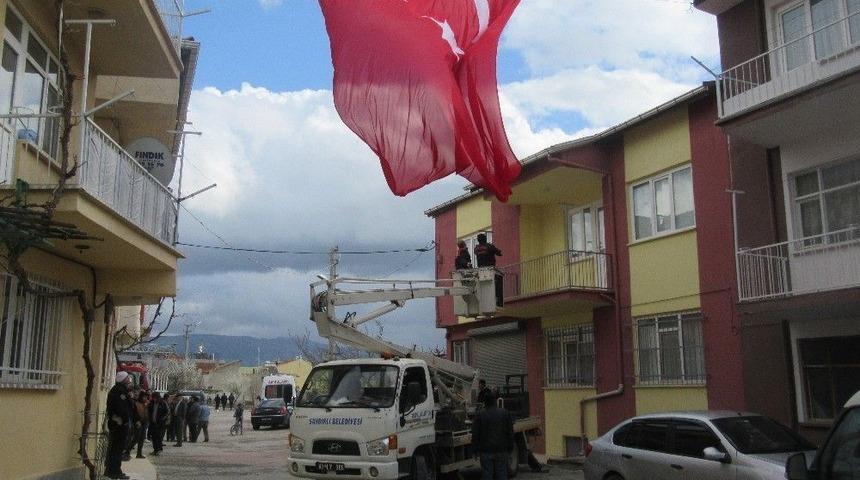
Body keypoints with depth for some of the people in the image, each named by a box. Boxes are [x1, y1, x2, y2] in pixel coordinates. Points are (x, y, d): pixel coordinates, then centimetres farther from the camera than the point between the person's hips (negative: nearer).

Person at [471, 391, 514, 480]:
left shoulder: (480, 415, -5)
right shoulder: (504, 413, 1)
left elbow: (475, 434, -4)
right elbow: (510, 432, 5)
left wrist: (476, 449, 4)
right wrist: (510, 448, 12)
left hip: (486, 451, -2)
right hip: (501, 450, 2)